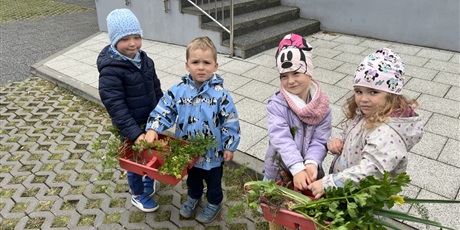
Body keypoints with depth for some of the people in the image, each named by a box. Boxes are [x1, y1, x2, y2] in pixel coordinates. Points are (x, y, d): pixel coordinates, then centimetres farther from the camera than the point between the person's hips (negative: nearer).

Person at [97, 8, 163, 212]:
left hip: (151, 121, 6)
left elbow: (156, 89, 9)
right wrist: (134, 133, -31)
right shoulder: (110, 70, -24)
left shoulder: (145, 61, -2)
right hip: (130, 127, -6)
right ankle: (138, 195, 37)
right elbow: (115, 106, -27)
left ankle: (149, 178, 51)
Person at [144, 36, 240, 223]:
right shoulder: (177, 90, -13)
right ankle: (193, 197, 58)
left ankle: (214, 203, 49)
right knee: (192, 177, 30)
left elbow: (230, 122, -13)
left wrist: (229, 146, -8)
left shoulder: (220, 94, -21)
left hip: (213, 151, -3)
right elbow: (163, 111, -7)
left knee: (213, 180, 22)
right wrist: (152, 130, -22)